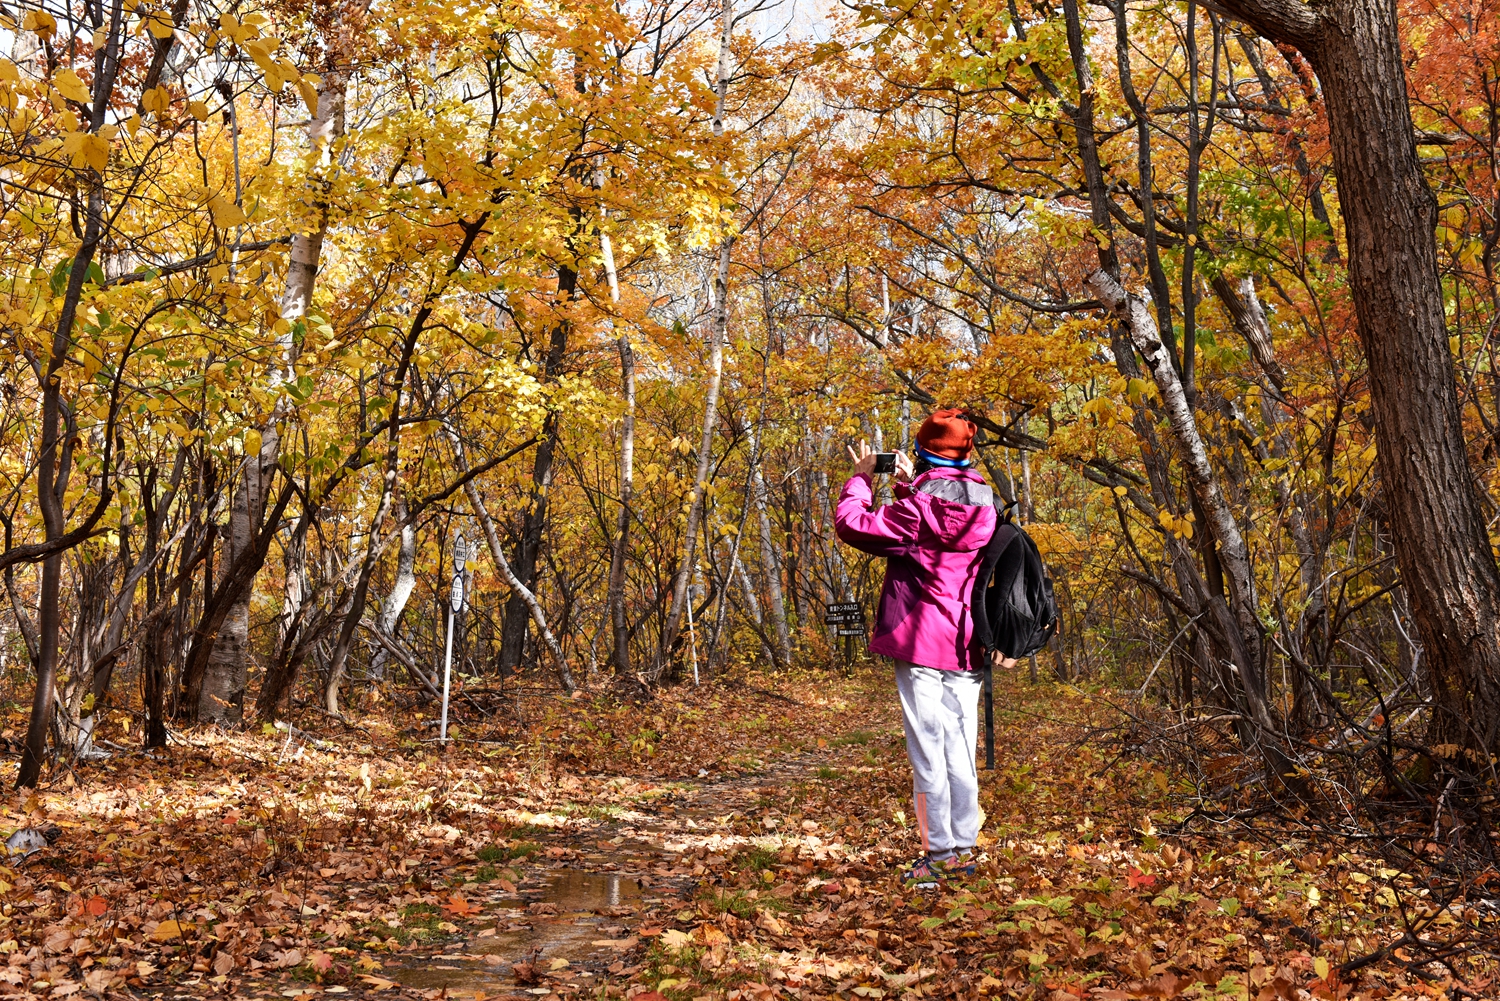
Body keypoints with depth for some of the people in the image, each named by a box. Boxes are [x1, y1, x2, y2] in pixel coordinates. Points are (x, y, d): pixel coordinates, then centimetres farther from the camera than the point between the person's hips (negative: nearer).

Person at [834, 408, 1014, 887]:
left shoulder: (917, 506, -13)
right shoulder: (984, 503, 7)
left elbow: (852, 524, -11)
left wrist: (861, 478, 4)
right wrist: (911, 486, 20)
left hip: (922, 641, -6)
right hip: (967, 644, 6)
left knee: (928, 751, -1)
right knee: (961, 751, 11)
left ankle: (941, 853, 3)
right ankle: (964, 848, 17)